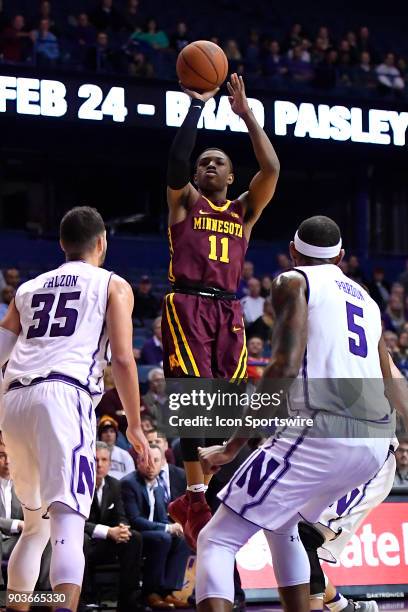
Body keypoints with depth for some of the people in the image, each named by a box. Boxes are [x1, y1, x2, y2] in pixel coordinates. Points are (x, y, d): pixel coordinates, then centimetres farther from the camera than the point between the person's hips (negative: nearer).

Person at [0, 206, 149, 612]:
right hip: (64, 395, -5)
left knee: (35, 520, 22)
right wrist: (134, 425, 10)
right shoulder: (113, 286, 13)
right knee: (68, 518, -16)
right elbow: (122, 360, 2)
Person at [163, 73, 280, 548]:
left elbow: (271, 168, 4)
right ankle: (196, 499, -16)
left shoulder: (245, 210, 19)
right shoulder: (184, 201, 11)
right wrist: (196, 106, -6)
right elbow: (177, 159, -8)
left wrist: (245, 113, 5)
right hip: (187, 306, -4)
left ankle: (190, 499, 9)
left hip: (228, 311, 4)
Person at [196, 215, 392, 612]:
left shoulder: (293, 283, 5)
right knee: (281, 524, 32)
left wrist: (232, 446, -9)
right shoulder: (367, 300, 26)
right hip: (376, 442, 8)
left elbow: (284, 367, -10)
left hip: (321, 431, -7)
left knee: (216, 541, -5)